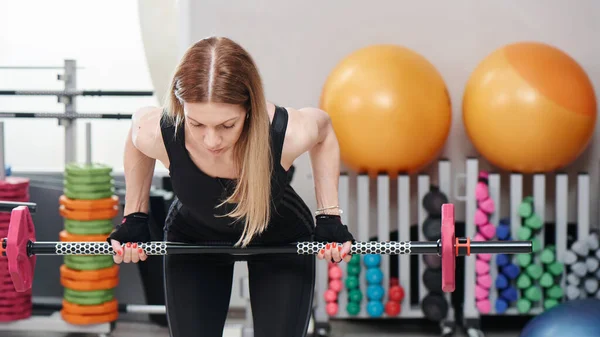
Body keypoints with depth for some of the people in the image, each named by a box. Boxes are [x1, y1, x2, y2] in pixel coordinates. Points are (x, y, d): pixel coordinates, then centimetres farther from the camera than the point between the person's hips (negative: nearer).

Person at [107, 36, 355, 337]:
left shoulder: (288, 134, -37)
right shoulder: (157, 134, -34)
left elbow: (324, 129, -10)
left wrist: (329, 216, -13)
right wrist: (134, 217, -5)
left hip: (282, 242, -1)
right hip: (192, 241, 1)